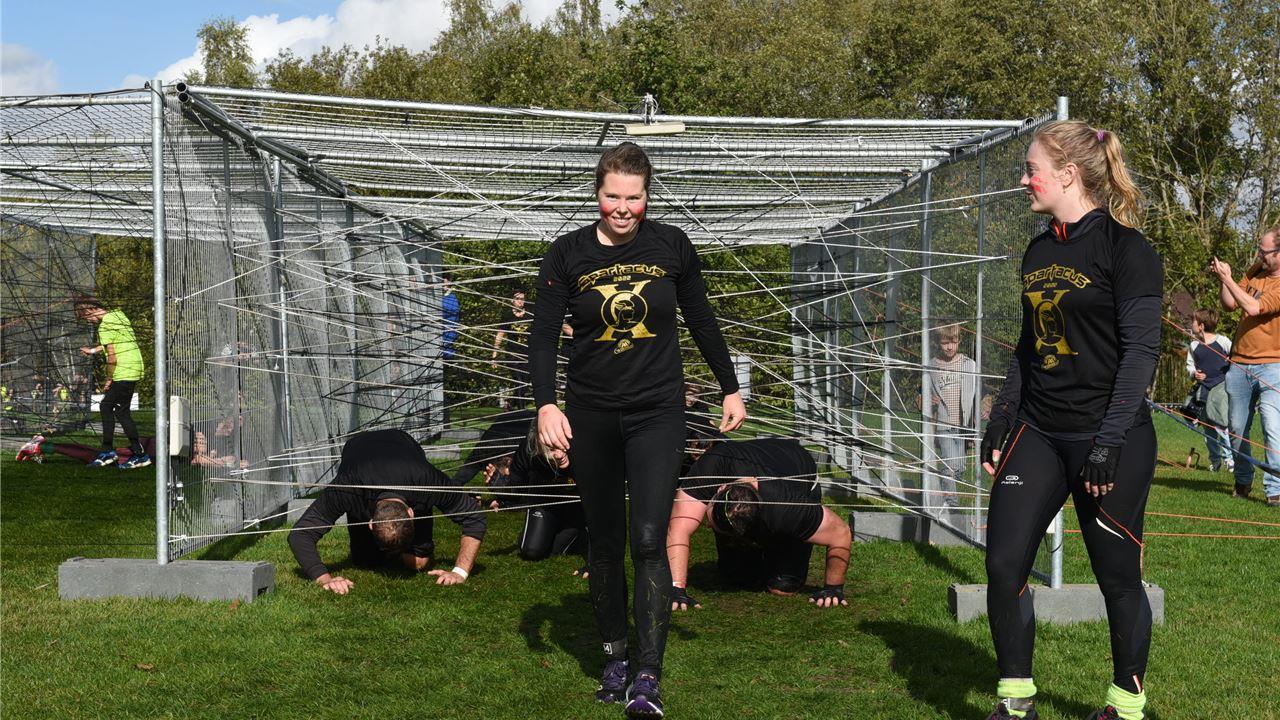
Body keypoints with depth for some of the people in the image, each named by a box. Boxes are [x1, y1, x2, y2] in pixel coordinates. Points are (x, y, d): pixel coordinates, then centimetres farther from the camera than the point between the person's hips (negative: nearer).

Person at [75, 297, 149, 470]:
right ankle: (108, 451, 18)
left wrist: (109, 380, -6)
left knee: (121, 411, -5)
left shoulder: (105, 326, -15)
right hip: (134, 368, 10)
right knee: (105, 406, 15)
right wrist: (93, 350, 37)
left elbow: (112, 358, -18)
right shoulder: (118, 314, 13)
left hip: (124, 373, -10)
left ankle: (140, 455, -2)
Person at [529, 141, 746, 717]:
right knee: (604, 541, 10)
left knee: (648, 539, -12)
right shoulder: (568, 253, -2)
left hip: (657, 411, -1)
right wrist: (546, 404, -13)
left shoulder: (672, 246, 0)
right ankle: (615, 658, 25)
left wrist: (730, 388, 15)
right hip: (591, 415, 1)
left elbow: (701, 322, 12)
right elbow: (543, 336, -1)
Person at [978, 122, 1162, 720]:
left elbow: (1142, 350, -14)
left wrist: (1108, 443, -19)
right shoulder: (1039, 251, 12)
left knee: (1117, 578, 4)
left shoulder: (1124, 247, -10)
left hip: (1110, 439, -6)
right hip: (1037, 434, 7)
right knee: (1003, 565, -1)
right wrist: (1000, 421, 12)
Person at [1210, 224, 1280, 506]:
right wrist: (1222, 280, -3)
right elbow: (1230, 304, 13)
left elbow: (1253, 307, -23)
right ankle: (1243, 481, 27)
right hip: (1239, 364, 6)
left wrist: (1227, 277, -17)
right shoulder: (1256, 270, 9)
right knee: (1237, 430, 12)